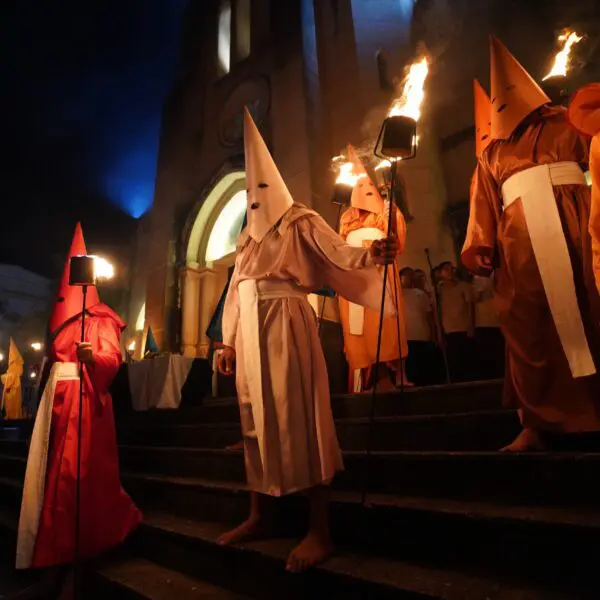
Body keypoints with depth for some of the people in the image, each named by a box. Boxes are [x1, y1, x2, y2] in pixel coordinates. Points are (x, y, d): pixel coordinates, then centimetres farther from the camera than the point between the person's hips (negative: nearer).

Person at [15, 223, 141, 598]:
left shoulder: (100, 319, 1)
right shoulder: (61, 320, 24)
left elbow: (113, 358, -17)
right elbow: (53, 358, 22)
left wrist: (92, 357, -34)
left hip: (85, 400, -8)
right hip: (56, 400, 8)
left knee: (77, 476, -10)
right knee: (54, 475, 5)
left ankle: (75, 570, -1)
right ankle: (54, 566, 12)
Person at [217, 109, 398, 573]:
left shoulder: (299, 221, 4)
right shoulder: (248, 238, 22)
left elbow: (337, 251, -12)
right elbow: (237, 292, 20)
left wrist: (370, 254, -33)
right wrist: (228, 342, 17)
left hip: (287, 326, -7)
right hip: (251, 333, 7)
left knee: (298, 416, -11)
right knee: (257, 421, 9)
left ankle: (320, 530, -5)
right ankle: (257, 516, 21)